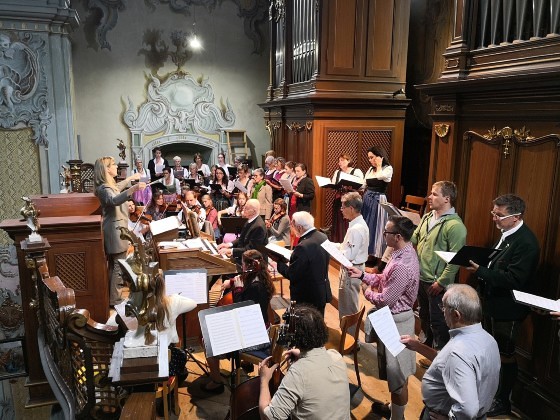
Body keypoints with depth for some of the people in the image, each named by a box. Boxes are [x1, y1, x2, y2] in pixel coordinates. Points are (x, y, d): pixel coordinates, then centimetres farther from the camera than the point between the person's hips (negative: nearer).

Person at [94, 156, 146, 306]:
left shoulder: (109, 185, 11)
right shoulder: (104, 188, -20)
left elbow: (116, 188, 37)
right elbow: (115, 200, -43)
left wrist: (130, 178, 48)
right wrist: (132, 189, -57)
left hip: (115, 229, 11)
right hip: (116, 230, -11)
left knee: (114, 265, 16)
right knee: (119, 266, -6)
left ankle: (112, 297, 25)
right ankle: (115, 299, 0)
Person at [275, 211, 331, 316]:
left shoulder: (303, 247, -28)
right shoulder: (323, 237, -2)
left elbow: (292, 275, -22)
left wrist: (278, 264, -7)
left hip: (308, 298, -8)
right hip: (323, 293, 8)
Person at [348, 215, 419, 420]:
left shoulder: (403, 265, -32)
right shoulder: (402, 252, 0)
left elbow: (385, 299, -26)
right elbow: (385, 280, 10)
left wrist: (368, 293, -8)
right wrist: (362, 275, 3)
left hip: (396, 320, -10)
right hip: (393, 317, 10)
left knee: (398, 372, 8)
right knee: (393, 368, 25)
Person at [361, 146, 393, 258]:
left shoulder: (388, 168, -5)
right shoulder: (370, 169, 13)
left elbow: (380, 176, -25)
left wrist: (379, 165, -9)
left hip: (378, 200, -6)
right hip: (367, 199, 6)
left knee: (375, 226, -2)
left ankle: (376, 255, 8)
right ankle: (367, 252, 18)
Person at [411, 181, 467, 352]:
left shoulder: (455, 225, -19)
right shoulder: (427, 217, 5)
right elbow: (413, 239, 13)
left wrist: (441, 282, -20)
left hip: (437, 283, -7)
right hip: (421, 278, 8)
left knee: (438, 322, 7)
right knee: (424, 316, 25)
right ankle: (427, 344, 46)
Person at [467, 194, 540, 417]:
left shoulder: (526, 242, -23)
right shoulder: (507, 234, 6)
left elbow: (514, 279, -29)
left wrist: (480, 270, -30)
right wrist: (478, 262, -2)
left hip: (507, 309, -9)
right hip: (493, 304, 9)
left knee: (505, 355, 8)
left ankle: (503, 401, 26)